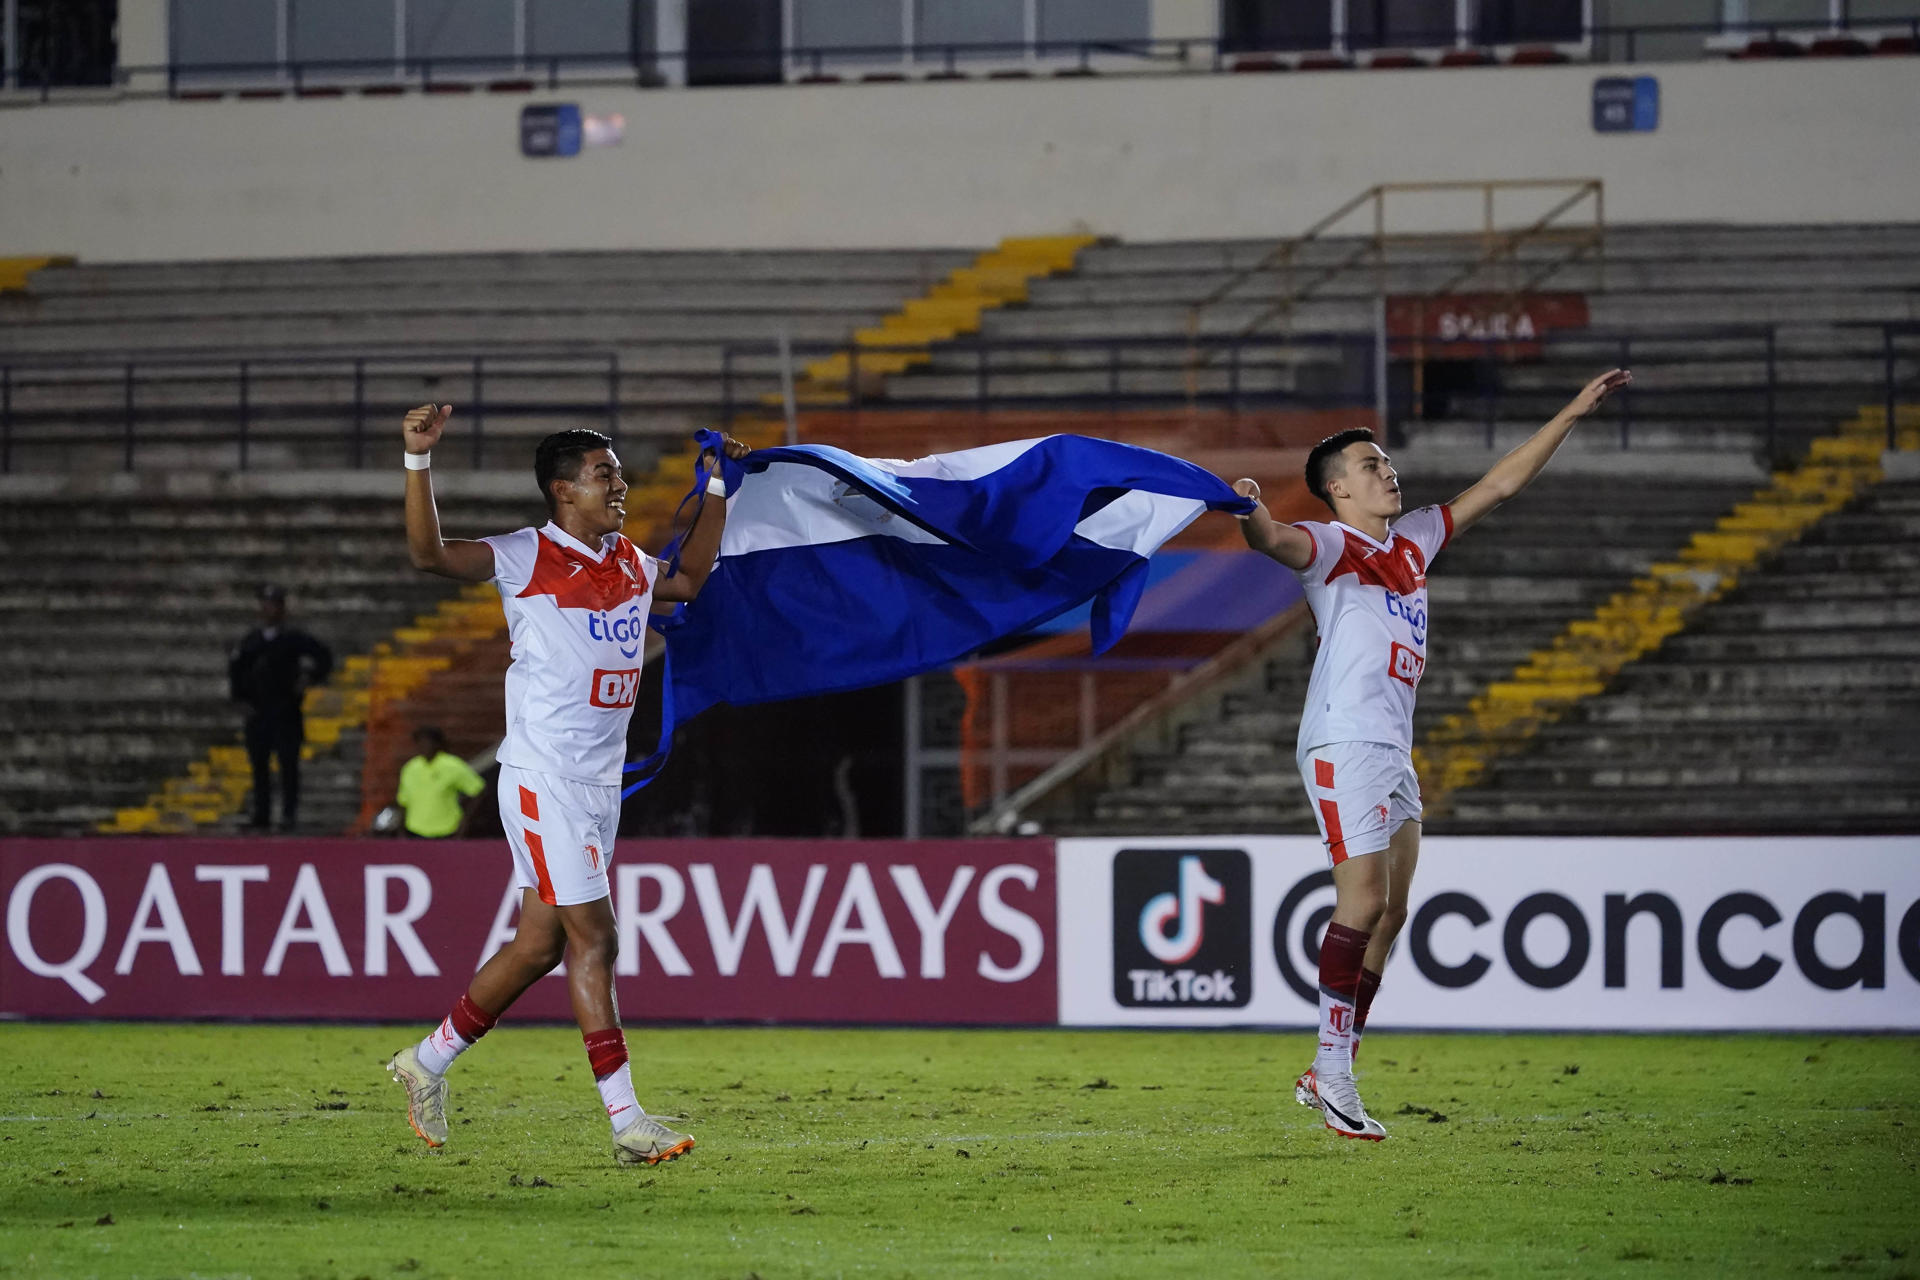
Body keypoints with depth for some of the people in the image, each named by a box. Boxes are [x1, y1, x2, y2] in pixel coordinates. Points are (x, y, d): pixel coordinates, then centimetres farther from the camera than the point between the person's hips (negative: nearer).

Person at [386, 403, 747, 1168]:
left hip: (600, 783, 8)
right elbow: (428, 553, -21)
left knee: (540, 944, 10)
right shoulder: (527, 558, -9)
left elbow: (690, 578, 34)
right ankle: (626, 1122, -9)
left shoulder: (627, 562, 14)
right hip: (542, 781, -8)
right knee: (594, 939, -10)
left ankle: (428, 1062, 25)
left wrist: (718, 487, 31)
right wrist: (418, 459, -31)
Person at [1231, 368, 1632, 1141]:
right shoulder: (1330, 546, -4)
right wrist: (1251, 511, -50)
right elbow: (1276, 541, -26)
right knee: (1364, 901, -14)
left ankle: (1329, 1071, 11)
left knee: (1389, 913, 7)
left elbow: (1498, 486, 27)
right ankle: (1334, 1069, -12)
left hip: (1393, 751, 9)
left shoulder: (1411, 541, 20)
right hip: (1345, 743, -9)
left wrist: (1572, 415, 29)